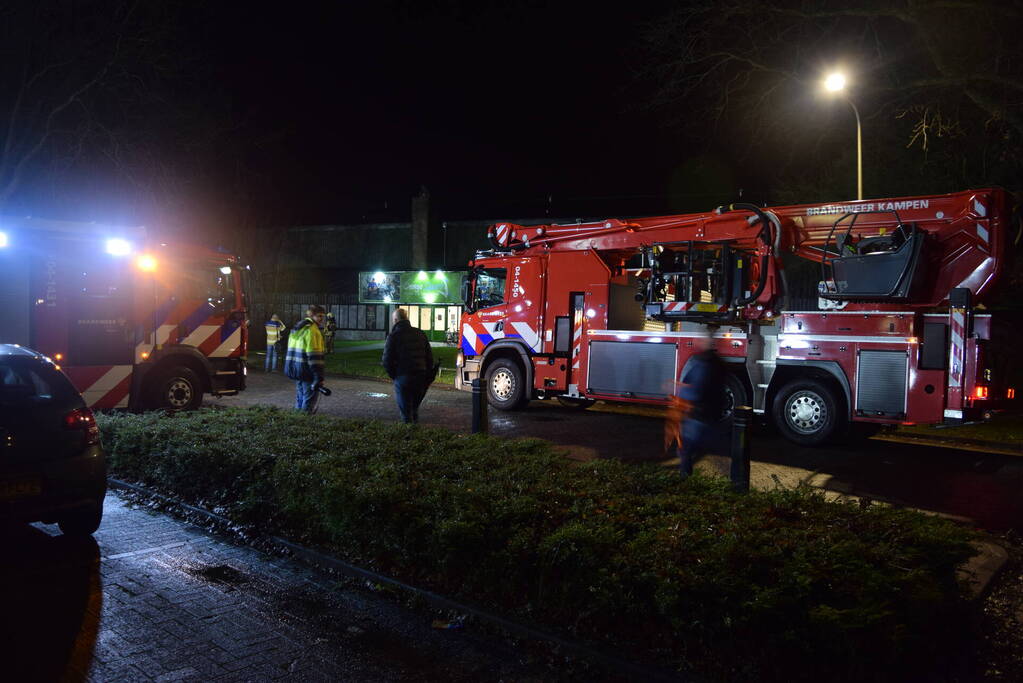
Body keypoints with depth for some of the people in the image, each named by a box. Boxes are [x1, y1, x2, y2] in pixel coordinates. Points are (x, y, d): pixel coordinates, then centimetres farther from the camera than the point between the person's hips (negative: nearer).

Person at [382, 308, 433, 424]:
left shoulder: (393, 336, -7)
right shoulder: (420, 334, 9)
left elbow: (387, 361, -9)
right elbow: (430, 358, 10)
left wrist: (393, 376, 5)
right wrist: (426, 375, 15)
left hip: (403, 378, -5)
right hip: (421, 378, 5)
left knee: (405, 412, 3)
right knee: (415, 409, 20)